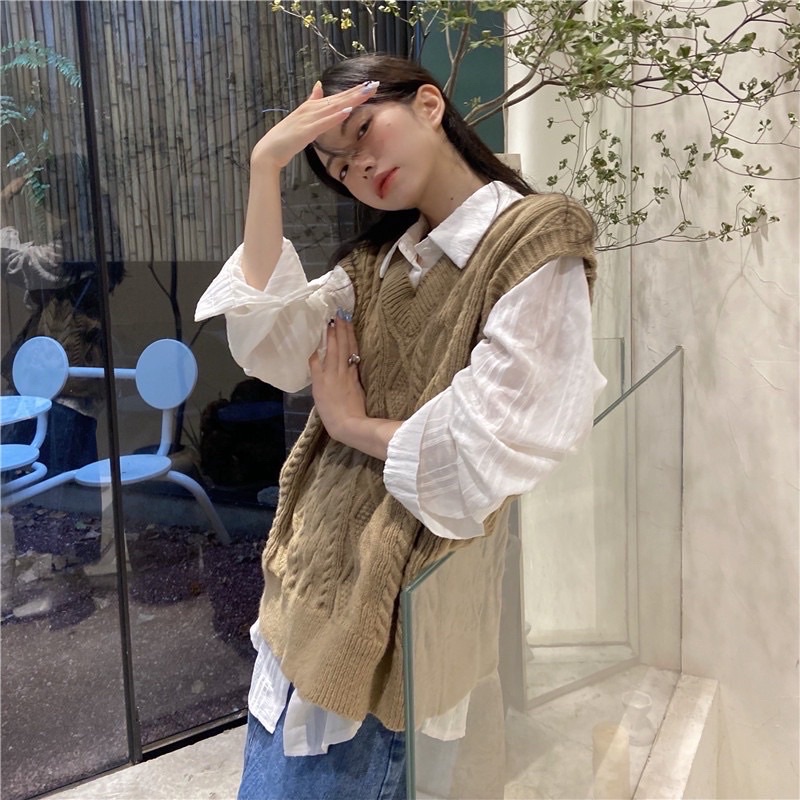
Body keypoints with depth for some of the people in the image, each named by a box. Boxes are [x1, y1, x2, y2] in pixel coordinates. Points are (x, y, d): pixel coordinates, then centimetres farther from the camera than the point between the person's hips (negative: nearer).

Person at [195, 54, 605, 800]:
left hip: (402, 596, -6)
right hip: (319, 572, 7)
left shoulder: (533, 247, -12)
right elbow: (270, 345, -4)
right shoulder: (377, 259, 10)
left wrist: (354, 424, -6)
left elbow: (476, 456, -20)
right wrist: (265, 167, -7)